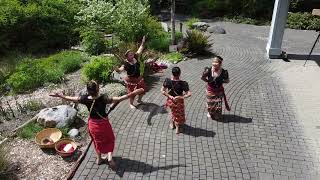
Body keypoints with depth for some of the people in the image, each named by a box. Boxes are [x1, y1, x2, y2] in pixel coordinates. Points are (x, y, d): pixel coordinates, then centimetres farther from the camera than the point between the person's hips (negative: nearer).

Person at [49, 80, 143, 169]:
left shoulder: (85, 99, -21)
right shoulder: (103, 99, -31)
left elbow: (70, 98, -8)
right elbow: (119, 99, -35)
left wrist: (59, 95, 8)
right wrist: (133, 93, -34)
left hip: (93, 124, 3)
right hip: (103, 123, -3)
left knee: (97, 141, 27)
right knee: (110, 139, 23)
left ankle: (99, 159, 43)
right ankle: (109, 157, 9)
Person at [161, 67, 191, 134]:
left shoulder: (167, 81, -22)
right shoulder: (183, 83, -28)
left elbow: (162, 91, -15)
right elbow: (189, 94, -28)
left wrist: (169, 96, -10)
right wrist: (181, 97, -18)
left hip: (170, 101, 3)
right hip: (179, 102, -2)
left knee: (174, 112, 35)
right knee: (179, 114, 26)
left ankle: (172, 123, 55)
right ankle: (178, 128, 46)